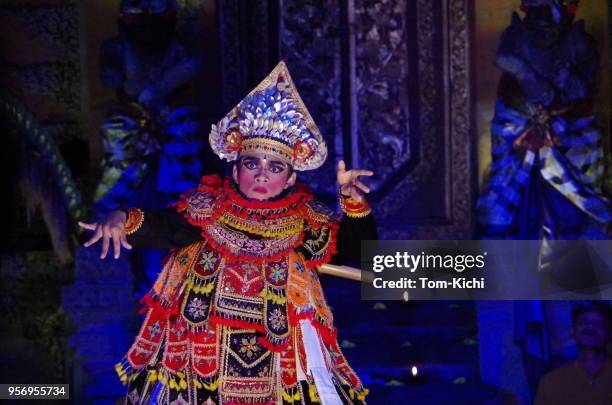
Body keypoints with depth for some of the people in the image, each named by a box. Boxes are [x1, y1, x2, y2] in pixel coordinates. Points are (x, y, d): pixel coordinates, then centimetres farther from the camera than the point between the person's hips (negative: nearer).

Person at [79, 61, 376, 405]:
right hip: (205, 351, 0)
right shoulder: (206, 210, -1)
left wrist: (354, 202, -11)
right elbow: (163, 227, -14)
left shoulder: (305, 221, 3)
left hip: (281, 355, 1)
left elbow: (358, 250, 3)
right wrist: (123, 220, -34)